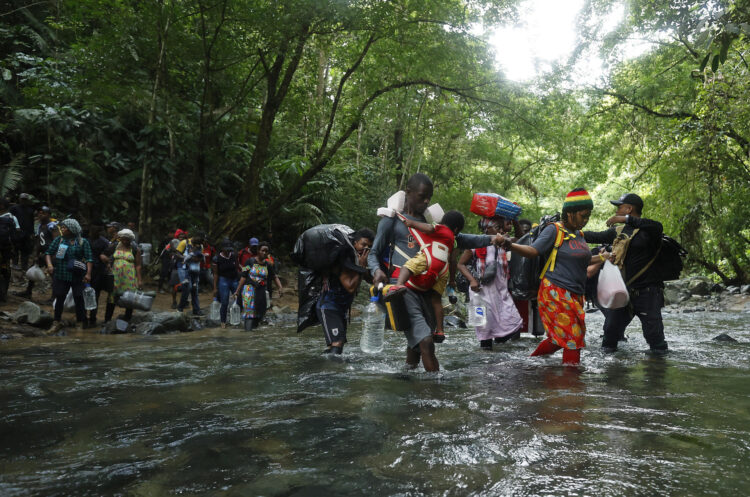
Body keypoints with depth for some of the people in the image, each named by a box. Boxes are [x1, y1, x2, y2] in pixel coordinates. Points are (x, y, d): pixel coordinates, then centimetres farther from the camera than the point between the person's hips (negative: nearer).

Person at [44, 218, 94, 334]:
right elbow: (49, 252, 6)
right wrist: (49, 264, -12)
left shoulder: (83, 242, -1)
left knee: (78, 299, 2)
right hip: (61, 275, 2)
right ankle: (57, 322, 18)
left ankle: (79, 324, 14)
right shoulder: (58, 240, 6)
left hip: (77, 276, -2)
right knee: (59, 298, 6)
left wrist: (88, 273, -16)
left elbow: (89, 258, -5)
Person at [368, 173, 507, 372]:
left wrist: (490, 239, 2)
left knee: (417, 342, 10)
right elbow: (374, 253, 6)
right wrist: (377, 270, -17)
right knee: (425, 341, -18)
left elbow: (458, 239, 17)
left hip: (425, 288, 6)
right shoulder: (393, 219, 4)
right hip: (402, 286, -5)